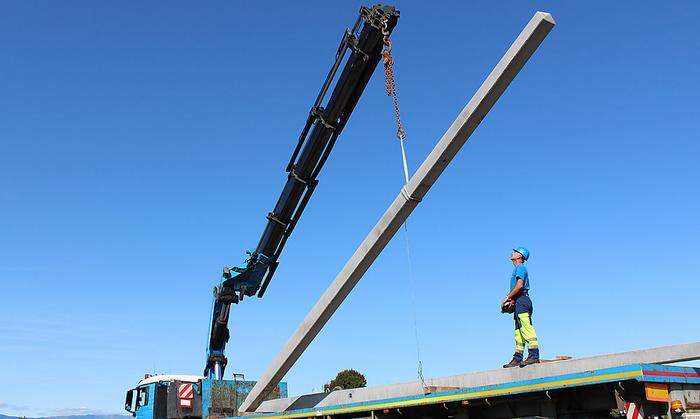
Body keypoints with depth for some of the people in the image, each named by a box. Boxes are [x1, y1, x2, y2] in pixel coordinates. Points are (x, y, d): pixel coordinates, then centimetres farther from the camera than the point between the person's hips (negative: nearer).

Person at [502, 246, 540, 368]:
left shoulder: (520, 267, -5)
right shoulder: (517, 269, 25)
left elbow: (519, 285, -18)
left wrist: (508, 297, -13)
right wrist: (510, 300, 13)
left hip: (521, 300, -11)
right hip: (518, 303, 11)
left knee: (526, 328, -15)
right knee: (518, 331, 9)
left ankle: (534, 355, -19)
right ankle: (517, 359, 11)